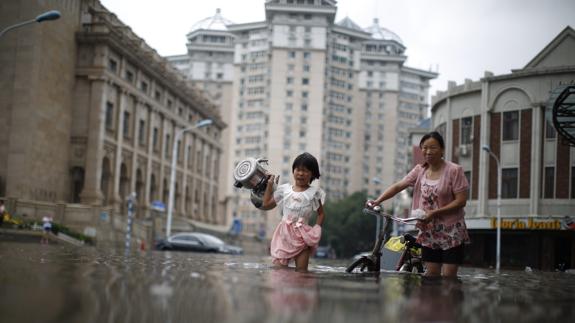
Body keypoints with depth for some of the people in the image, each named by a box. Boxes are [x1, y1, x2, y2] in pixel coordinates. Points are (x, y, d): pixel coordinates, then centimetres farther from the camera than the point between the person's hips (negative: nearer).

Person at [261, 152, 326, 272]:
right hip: (284, 235, 2)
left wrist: (316, 229, -9)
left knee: (301, 270, -4)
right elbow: (266, 204, 16)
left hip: (303, 235, -2)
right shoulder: (285, 189, 10)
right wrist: (270, 185, 16)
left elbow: (321, 214, 7)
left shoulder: (314, 192, 3)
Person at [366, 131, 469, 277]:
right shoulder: (419, 170, 4)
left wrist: (435, 213, -20)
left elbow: (461, 201, -13)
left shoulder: (454, 170, -10)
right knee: (431, 275, 7)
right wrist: (377, 201, -14)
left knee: (448, 277, -5)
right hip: (429, 232, 4)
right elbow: (398, 186, 0)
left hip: (451, 232, -4)